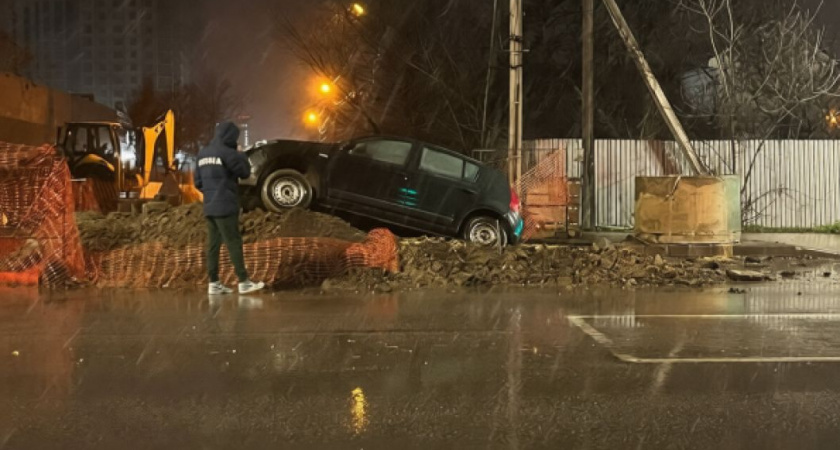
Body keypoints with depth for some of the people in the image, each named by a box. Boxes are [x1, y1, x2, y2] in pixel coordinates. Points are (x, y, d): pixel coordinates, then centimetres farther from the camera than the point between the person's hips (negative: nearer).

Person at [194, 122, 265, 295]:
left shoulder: (203, 153, 13)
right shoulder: (226, 152, -12)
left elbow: (198, 182, 15)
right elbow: (245, 172, -4)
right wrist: (242, 156, 11)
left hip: (209, 207, 8)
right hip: (225, 206, -8)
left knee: (213, 244, 7)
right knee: (234, 243, -5)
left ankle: (214, 283, 7)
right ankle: (244, 282, -3)